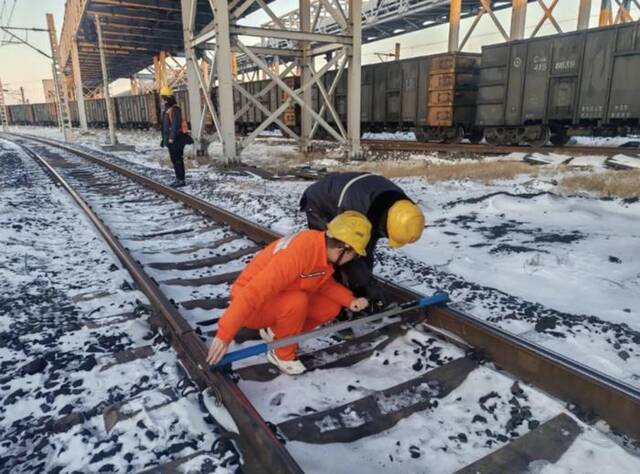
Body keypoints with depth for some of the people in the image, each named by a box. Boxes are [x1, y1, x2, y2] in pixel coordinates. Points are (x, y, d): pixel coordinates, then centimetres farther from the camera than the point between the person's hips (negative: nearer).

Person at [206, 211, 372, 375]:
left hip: (280, 300, 8)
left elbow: (326, 283, 8)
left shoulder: (324, 249, -9)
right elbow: (253, 292, -36)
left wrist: (350, 300, -10)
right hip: (251, 306, -8)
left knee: (331, 307, -4)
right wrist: (224, 335, -35)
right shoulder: (298, 253, -35)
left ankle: (276, 332, 12)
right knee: (297, 301, -34)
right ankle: (282, 354, -7)